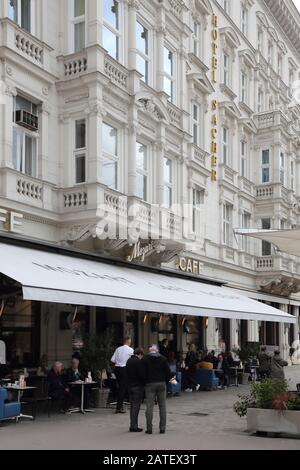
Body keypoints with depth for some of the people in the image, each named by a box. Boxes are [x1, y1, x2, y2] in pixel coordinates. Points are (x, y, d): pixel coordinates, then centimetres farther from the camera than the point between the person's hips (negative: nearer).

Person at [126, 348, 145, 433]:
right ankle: (134, 426, -6)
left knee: (132, 406, 13)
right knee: (136, 406, -5)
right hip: (138, 386, -8)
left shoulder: (128, 361, 13)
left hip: (130, 386, 8)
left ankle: (132, 425, 15)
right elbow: (141, 375, -16)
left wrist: (129, 384, 17)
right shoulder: (138, 362, -12)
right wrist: (144, 384, -4)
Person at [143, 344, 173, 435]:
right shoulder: (163, 358, 3)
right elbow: (168, 372, 1)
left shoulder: (145, 359, -3)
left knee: (149, 406, 1)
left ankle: (149, 428, 1)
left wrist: (145, 382, 9)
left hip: (150, 384, -2)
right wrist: (166, 381, 15)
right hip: (162, 383, 2)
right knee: (162, 406, 8)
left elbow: (143, 373, -6)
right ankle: (162, 428, 8)